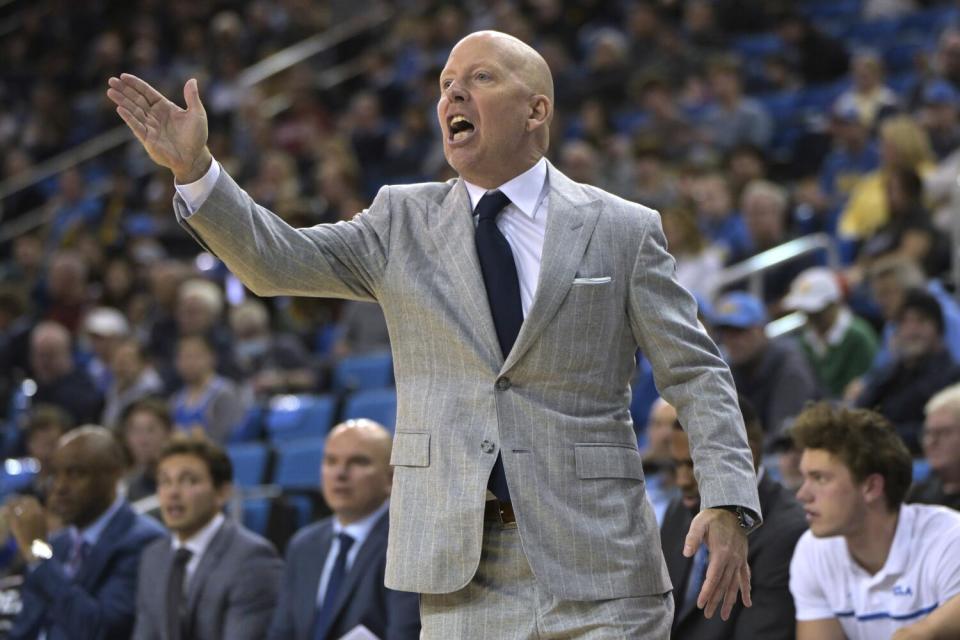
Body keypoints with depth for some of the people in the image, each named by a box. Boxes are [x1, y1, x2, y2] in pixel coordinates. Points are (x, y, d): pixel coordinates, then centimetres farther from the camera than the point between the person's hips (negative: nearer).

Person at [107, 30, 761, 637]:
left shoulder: (622, 231, 4)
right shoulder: (405, 222, 11)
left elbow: (696, 373, 4)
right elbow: (279, 261, 0)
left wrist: (728, 503, -10)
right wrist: (194, 169, -15)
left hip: (596, 564, -2)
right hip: (462, 570, 2)